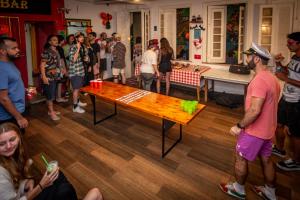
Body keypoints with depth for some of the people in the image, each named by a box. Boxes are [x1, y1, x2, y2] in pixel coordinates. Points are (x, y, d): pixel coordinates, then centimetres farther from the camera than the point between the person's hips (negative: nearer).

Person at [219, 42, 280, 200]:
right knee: (266, 159, 21)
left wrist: (239, 126, -19)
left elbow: (255, 110, -31)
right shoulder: (272, 78, 6)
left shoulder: (259, 80, -26)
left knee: (240, 158, 10)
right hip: (267, 129, 9)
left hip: (255, 131, -9)